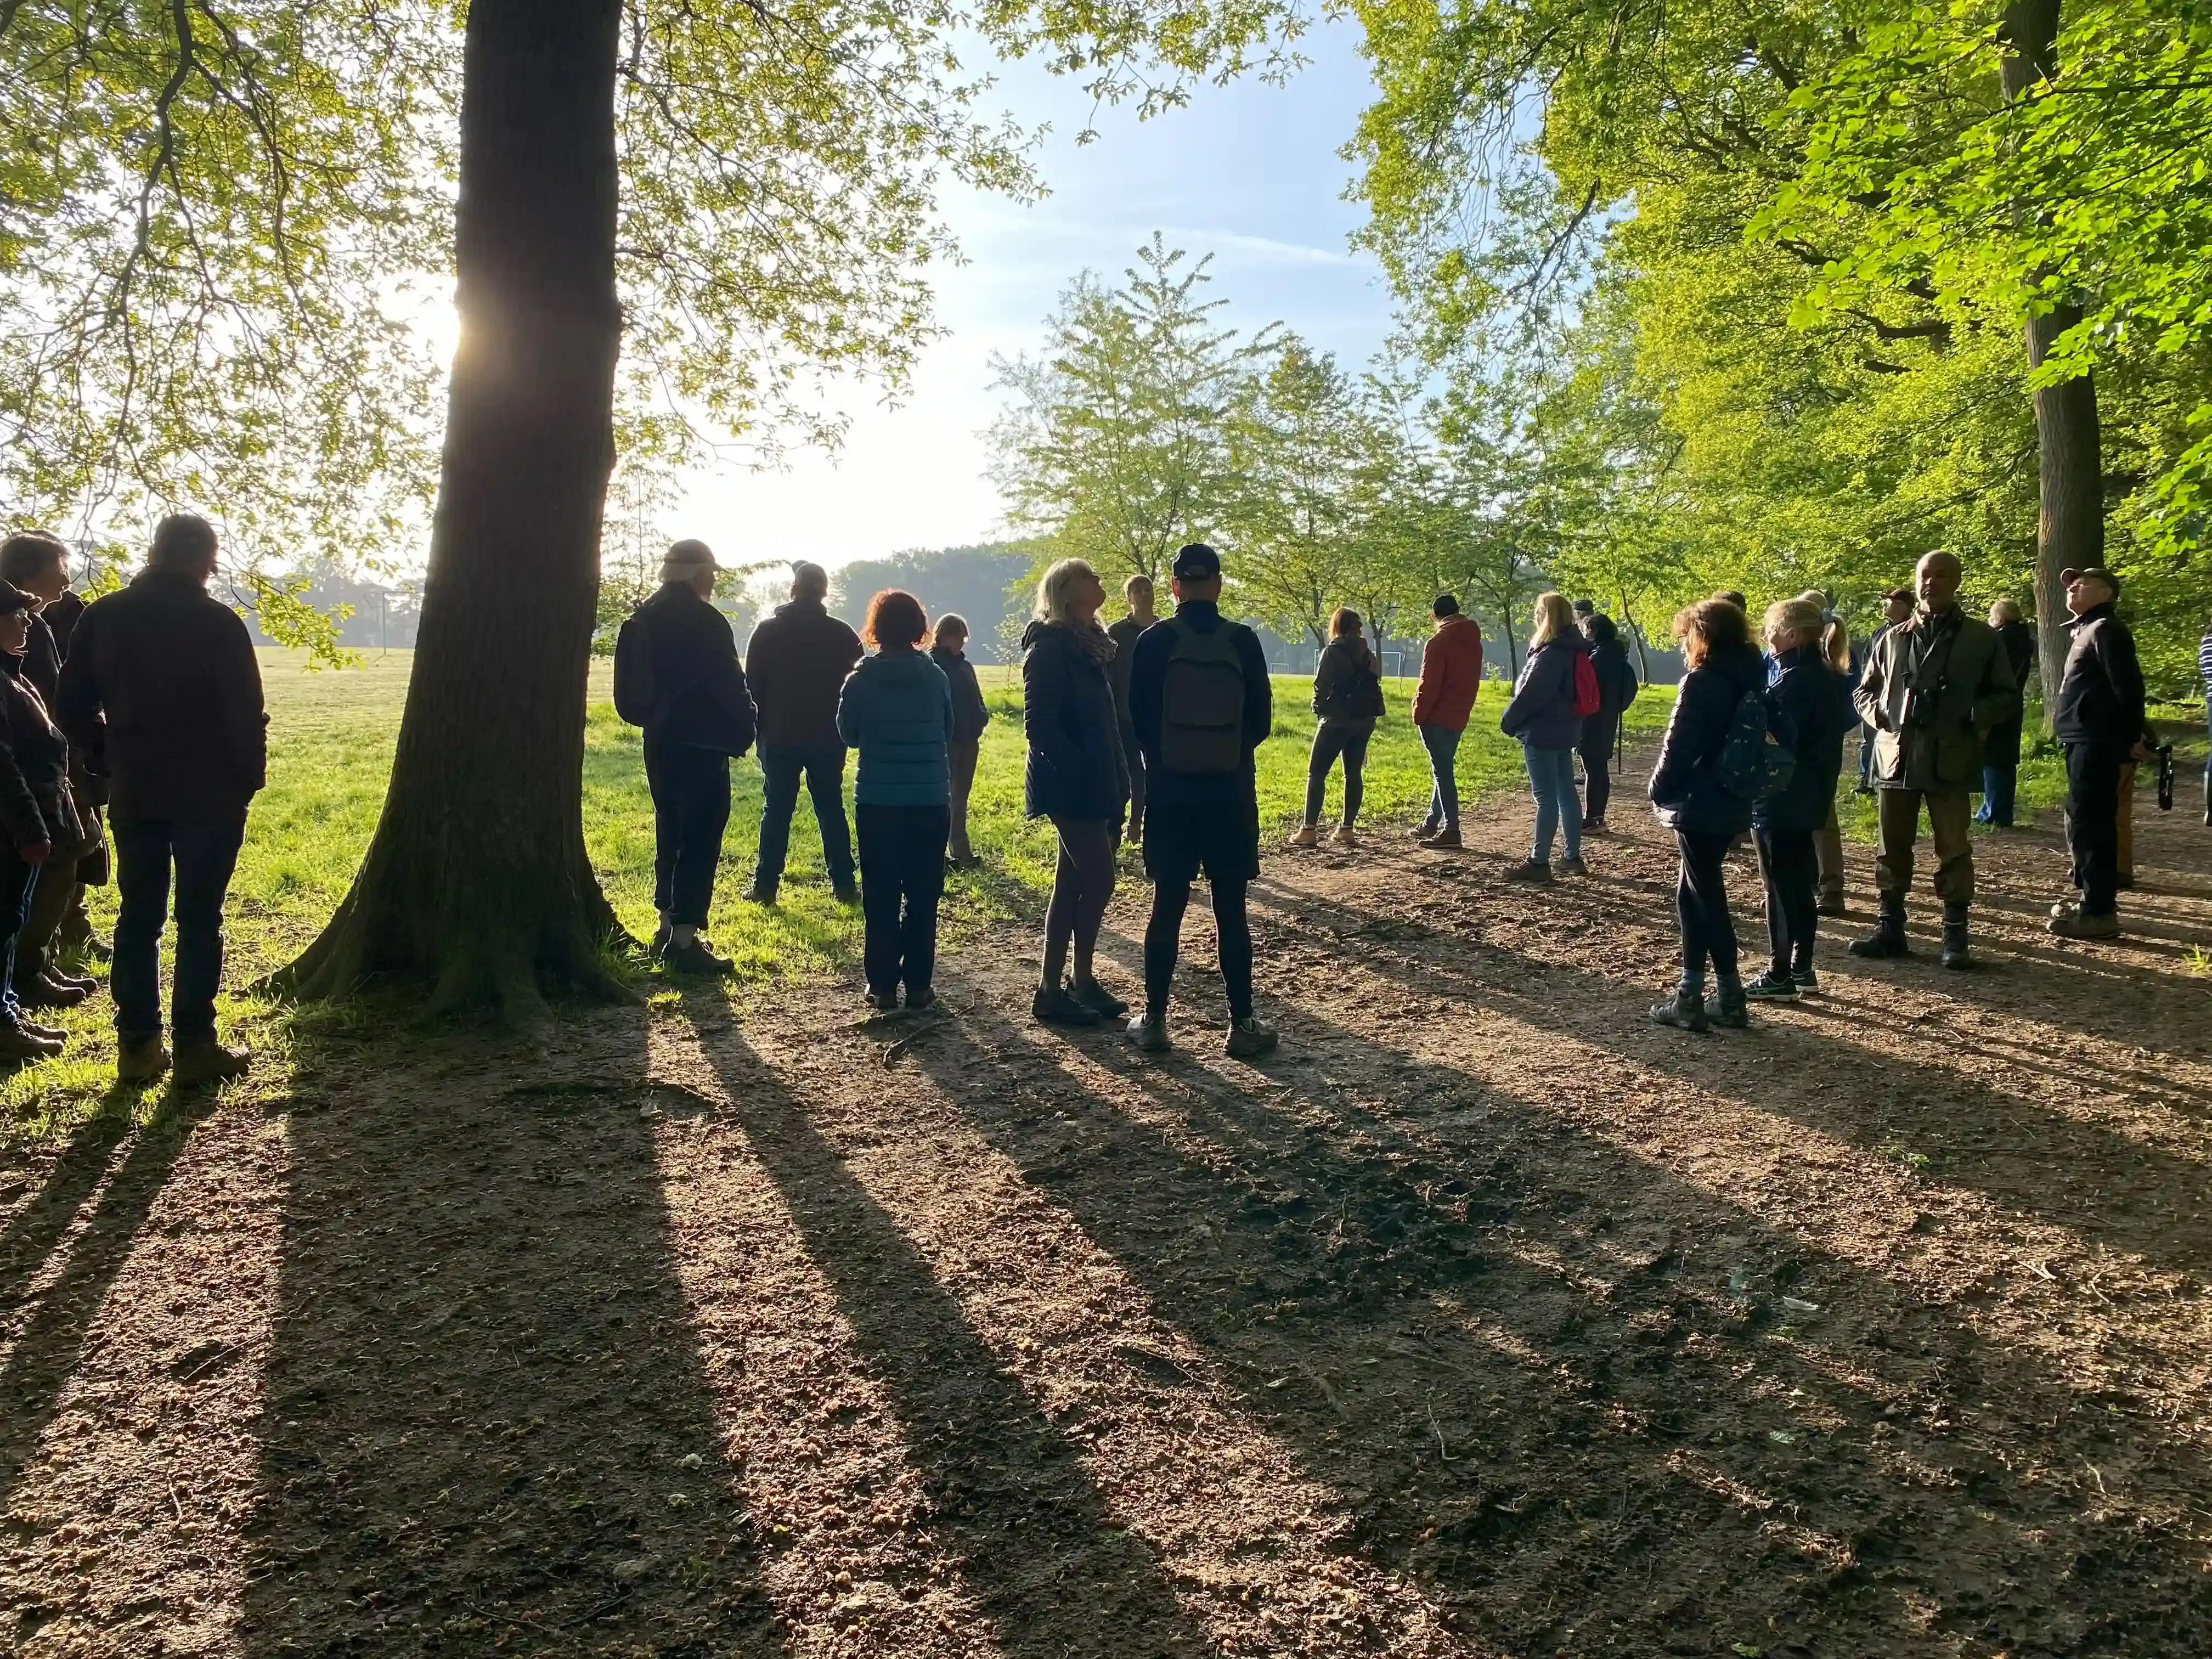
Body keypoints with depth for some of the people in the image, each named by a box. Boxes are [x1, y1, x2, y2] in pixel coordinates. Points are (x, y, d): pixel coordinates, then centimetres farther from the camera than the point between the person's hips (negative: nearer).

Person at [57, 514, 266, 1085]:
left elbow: (74, 706, 8)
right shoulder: (218, 624, -10)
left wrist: (108, 763, 17)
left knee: (137, 916, 11)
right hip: (208, 796, -4)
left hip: (133, 795, 4)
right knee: (200, 920, 1)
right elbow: (246, 714, -11)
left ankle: (138, 1045, 14)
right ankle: (194, 1046, 3)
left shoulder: (101, 618, 5)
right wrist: (250, 778, 1)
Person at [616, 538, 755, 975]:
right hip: (702, 747, -9)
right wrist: (743, 733, -3)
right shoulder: (706, 621, -15)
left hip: (660, 742, 9)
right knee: (700, 841, -5)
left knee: (671, 834, 18)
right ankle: (684, 939, -5)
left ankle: (668, 926, 25)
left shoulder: (644, 618, 11)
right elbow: (730, 687, -15)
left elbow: (634, 685, 16)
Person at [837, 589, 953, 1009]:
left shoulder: (861, 679, -7)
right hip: (931, 802, 1)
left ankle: (883, 985, 9)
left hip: (877, 802, -1)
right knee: (923, 897, 9)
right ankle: (918, 984, 11)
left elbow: (848, 734, 5)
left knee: (880, 898, 8)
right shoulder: (937, 678, -3)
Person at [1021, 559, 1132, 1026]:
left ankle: (1054, 987, 17)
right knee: (1099, 881, -7)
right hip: (1071, 785, -9)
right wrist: (1080, 771, -20)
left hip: (1097, 783, 9)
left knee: (1074, 884, 11)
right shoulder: (1049, 647, -12)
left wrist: (1118, 776, 9)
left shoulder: (1090, 643, 15)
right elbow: (1041, 725, -18)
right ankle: (1082, 983, 4)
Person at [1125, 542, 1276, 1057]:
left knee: (1167, 906, 7)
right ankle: (1242, 1023, 10)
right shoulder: (1243, 641, -3)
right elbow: (1261, 721, 2)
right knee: (1231, 910, 5)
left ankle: (1154, 1020, 11)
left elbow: (1138, 719, 1)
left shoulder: (1154, 642, -4)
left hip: (1170, 791, 0)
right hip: (1229, 791, 0)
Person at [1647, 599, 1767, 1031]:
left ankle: (1729, 998, 5)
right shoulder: (1749, 681, 9)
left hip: (1698, 805, -8)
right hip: (1732, 804, 8)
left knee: (1705, 898, 0)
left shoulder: (1702, 683, -16)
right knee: (1694, 894, 14)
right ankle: (1692, 994, 17)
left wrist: (1660, 793, -1)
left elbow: (1678, 747, -16)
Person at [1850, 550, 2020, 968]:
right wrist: (1879, 715, -1)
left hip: (1950, 760, -3)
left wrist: (1973, 718, -11)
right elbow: (1863, 691, 19)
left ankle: (1955, 937, 8)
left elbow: (2008, 697, 6)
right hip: (1896, 756, 3)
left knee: (1953, 850, 1)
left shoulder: (1982, 638, 4)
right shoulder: (1894, 637, 11)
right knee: (1893, 848, 8)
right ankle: (1891, 928, 17)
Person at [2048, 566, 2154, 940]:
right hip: (2085, 740, 11)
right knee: (2089, 823, 16)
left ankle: (2099, 911, -9)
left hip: (2097, 742, -11)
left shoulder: (2106, 630, -11)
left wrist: (2134, 734, -18)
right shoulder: (2086, 631, 20)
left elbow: (2128, 684, -18)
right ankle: (2092, 898, 25)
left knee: (2088, 824, -10)